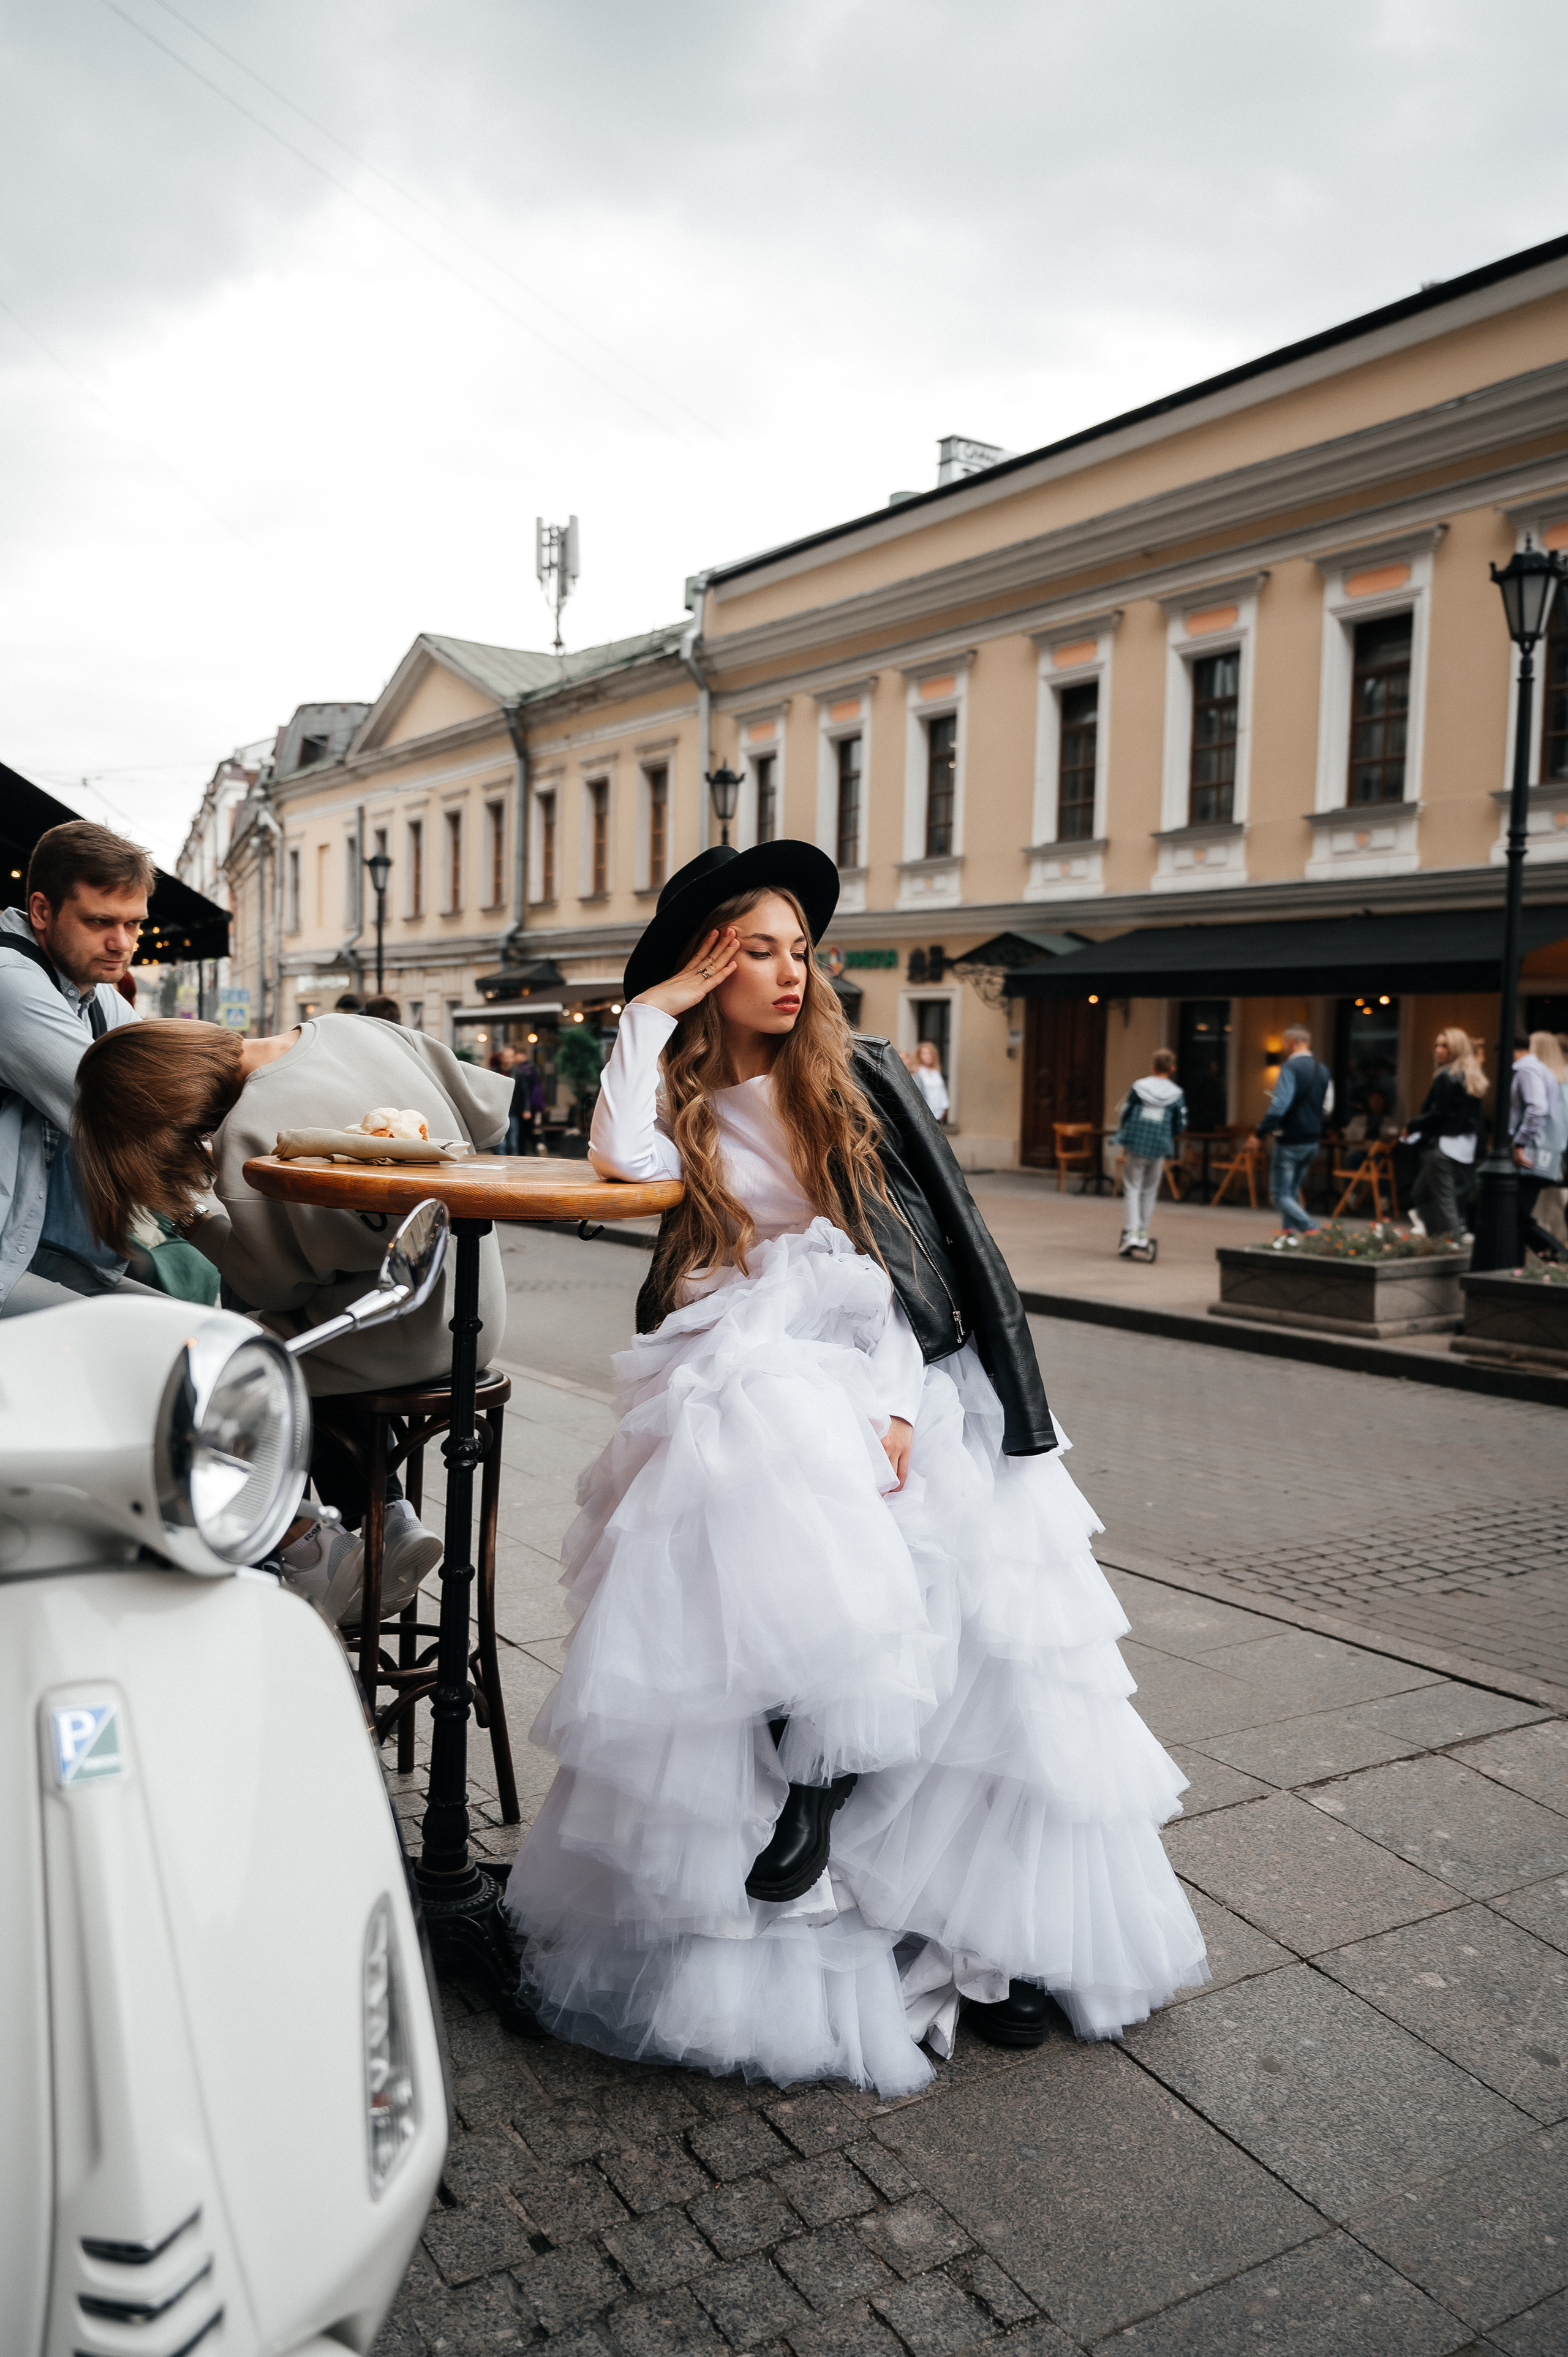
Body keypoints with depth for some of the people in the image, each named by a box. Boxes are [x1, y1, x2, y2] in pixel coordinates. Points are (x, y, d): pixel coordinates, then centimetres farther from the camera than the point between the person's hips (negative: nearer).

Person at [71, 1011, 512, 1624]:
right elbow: (487, 1109, 10)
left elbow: (280, 1283, -9)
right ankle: (389, 1522, 24)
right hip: (475, 1310, 8)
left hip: (398, 1338, -8)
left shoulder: (249, 1137, -20)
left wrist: (198, 1218, 3)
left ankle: (309, 1552, 14)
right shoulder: (351, 1028, 1)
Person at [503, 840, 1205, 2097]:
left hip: (890, 1371, -1)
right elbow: (625, 1158, -8)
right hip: (750, 1367, 1)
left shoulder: (862, 1078, 9)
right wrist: (659, 1003, 2)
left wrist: (899, 1400, -12)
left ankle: (998, 1925, -4)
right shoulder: (687, 1103, 16)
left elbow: (941, 1243, 1)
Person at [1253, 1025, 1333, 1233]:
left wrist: (1260, 1133, -17)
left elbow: (1279, 1106, -23)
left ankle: (1311, 1230, -19)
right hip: (1313, 1141, 8)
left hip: (1290, 1142, -8)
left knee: (1280, 1195, -3)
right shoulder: (1322, 1070, 9)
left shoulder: (1290, 1067, -15)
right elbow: (1327, 1109, 13)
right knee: (1292, 1193, 19)